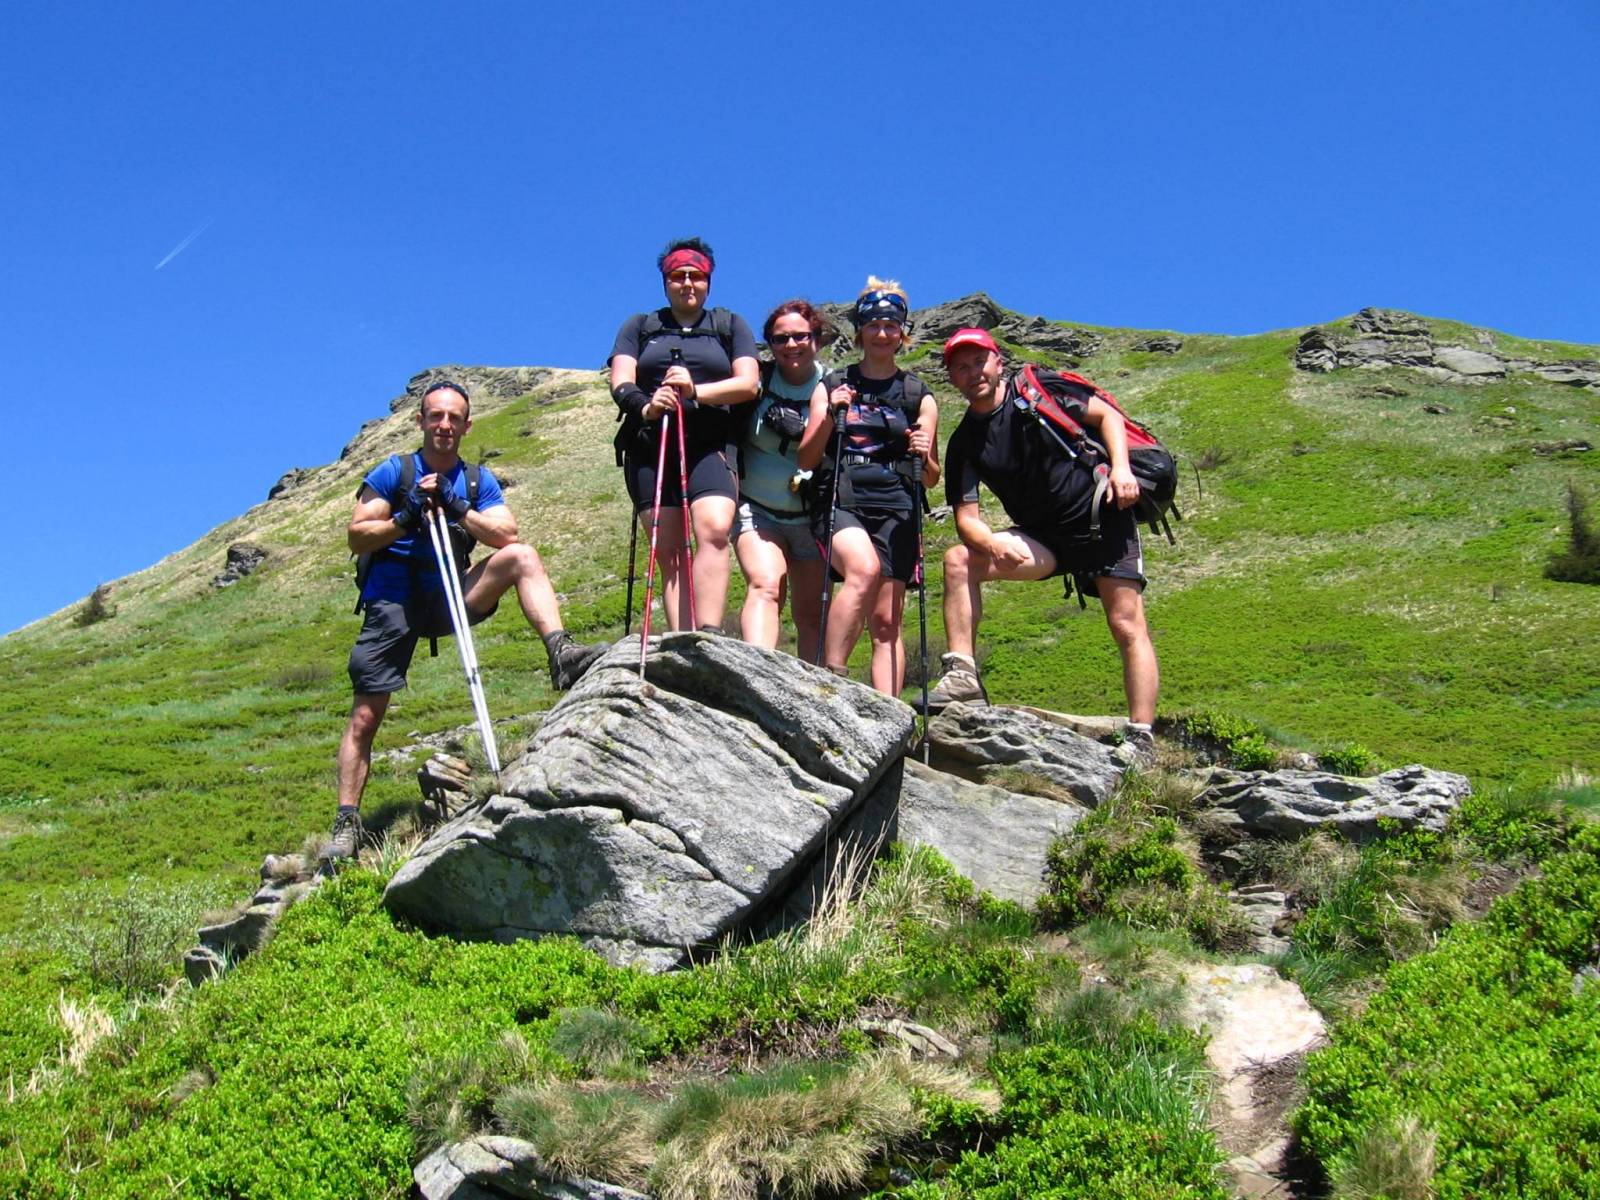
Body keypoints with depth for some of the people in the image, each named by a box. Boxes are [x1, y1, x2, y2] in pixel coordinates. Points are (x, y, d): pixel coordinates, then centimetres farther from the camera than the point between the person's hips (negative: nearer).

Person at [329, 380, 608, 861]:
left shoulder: (479, 480, 9)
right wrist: (405, 520, -19)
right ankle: (346, 824, -1)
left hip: (448, 598, 2)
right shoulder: (393, 472, 3)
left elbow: (506, 535, -6)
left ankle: (561, 653, -35)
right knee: (365, 716, -7)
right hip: (392, 601, -2)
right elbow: (357, 537, -3)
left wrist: (457, 509, -19)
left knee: (521, 556, -20)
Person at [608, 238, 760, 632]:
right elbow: (621, 382, 4)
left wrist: (696, 391, -15)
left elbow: (748, 383, 4)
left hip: (711, 446, -1)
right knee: (669, 551, -6)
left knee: (715, 530, -25)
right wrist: (645, 406, -19)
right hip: (650, 447, 2)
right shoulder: (639, 327, 19)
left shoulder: (730, 326, 18)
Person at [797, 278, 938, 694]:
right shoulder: (832, 387, 13)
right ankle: (830, 676, -28)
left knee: (886, 621, -4)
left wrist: (925, 457, -8)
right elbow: (805, 460, 5)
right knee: (865, 568, -32)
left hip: (895, 509, 2)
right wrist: (830, 418, -10)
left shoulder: (919, 397, 15)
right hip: (840, 503, -2)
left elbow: (931, 479, 14)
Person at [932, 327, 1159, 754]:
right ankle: (962, 675, -20)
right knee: (959, 560, -17)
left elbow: (1107, 415, 1)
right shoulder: (964, 443, 4)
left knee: (1128, 627, -12)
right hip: (1043, 538, 3)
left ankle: (1140, 740, -9)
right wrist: (993, 545, -25)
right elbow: (966, 517, -3)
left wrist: (1121, 468, -15)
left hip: (1102, 516, -3)